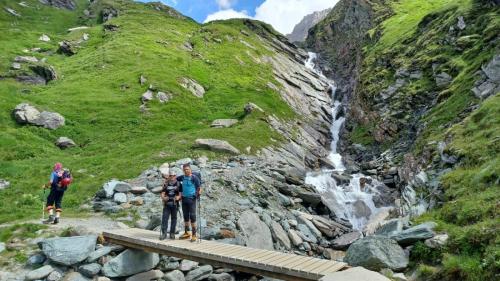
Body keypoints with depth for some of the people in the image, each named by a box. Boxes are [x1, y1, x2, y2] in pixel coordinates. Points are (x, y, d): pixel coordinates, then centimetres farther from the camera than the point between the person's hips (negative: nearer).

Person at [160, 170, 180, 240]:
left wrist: (178, 197, -23)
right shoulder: (166, 184, 7)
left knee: (174, 218, 6)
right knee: (164, 218, -3)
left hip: (174, 204, -1)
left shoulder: (178, 184, 1)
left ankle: (172, 233, 16)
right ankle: (164, 233, 5)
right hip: (167, 203, 1)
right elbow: (162, 193, 3)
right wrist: (163, 197, -18)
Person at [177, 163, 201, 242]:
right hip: (184, 199, 6)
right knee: (185, 216, 13)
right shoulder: (182, 177, 8)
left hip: (192, 199, -6)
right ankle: (187, 233, 24)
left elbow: (199, 186, -11)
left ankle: (194, 234, 3)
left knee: (192, 216, -4)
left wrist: (199, 192, -26)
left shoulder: (194, 177, -9)